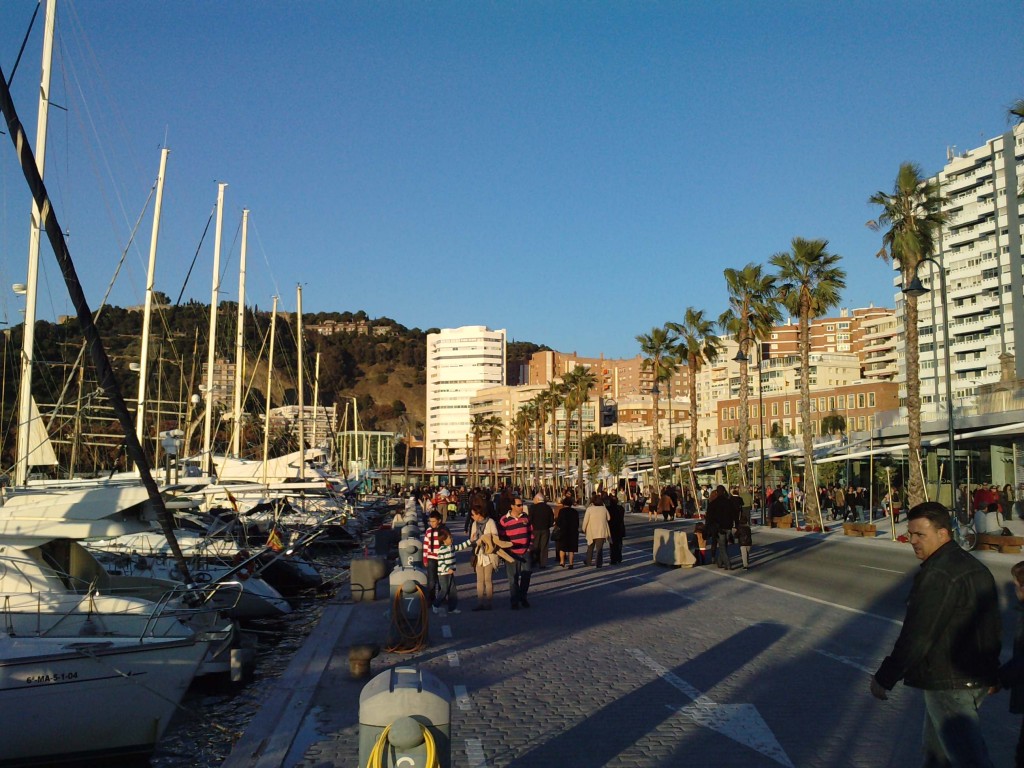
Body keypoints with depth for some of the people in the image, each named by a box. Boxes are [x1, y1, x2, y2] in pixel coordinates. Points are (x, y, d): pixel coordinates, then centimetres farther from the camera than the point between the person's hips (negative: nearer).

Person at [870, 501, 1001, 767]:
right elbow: (993, 628, 19)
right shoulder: (976, 567, 10)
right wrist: (989, 670, 29)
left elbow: (916, 637, -23)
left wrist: (884, 678, -14)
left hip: (948, 685, -10)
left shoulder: (937, 575, -22)